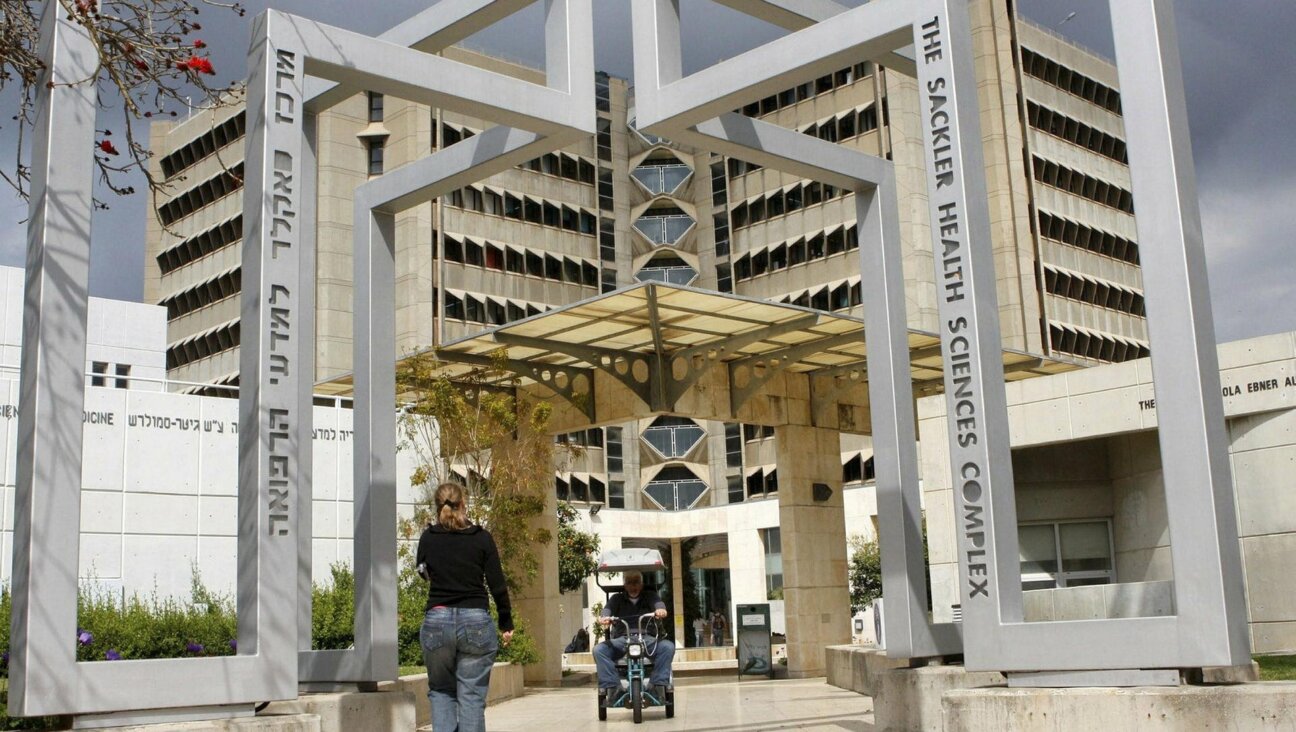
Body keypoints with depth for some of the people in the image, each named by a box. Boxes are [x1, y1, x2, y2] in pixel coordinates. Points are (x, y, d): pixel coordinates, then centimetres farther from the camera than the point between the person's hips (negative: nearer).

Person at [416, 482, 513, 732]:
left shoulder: (428, 538, 3)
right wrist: (506, 623, 8)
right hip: (476, 621, -1)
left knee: (440, 691, 16)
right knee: (471, 697, 3)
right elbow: (497, 585, -1)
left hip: (437, 621, 2)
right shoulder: (482, 538, -2)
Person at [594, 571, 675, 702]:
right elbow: (608, 608, -2)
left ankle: (659, 685, -26)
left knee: (668, 646, -30)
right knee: (599, 650, -27)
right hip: (621, 640, 0)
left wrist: (660, 609, -30)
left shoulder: (649, 596, 19)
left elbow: (658, 602, -4)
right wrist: (605, 617, -28)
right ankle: (611, 686, -28)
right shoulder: (617, 598, 19)